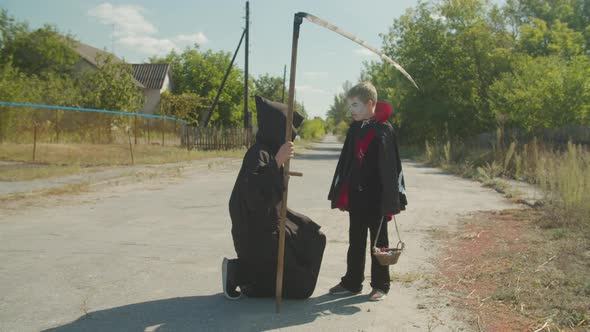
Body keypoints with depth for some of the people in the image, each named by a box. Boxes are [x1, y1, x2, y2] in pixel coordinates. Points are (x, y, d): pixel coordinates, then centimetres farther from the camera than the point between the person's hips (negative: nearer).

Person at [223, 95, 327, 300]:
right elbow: (255, 190, -36)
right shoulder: (258, 154, -21)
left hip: (271, 218, 9)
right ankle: (236, 271, 3)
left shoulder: (270, 151, 7)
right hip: (258, 229, -9)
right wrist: (277, 161, -37)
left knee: (313, 238, 18)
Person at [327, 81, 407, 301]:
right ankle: (352, 283, 24)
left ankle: (380, 286, 18)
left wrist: (389, 202, -15)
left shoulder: (384, 130, -11)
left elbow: (389, 167, -13)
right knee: (355, 241, 13)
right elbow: (345, 163, 9)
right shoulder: (354, 129, 6)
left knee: (379, 242, 8)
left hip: (376, 197, -6)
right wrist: (341, 195, 8)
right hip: (356, 196, 6)